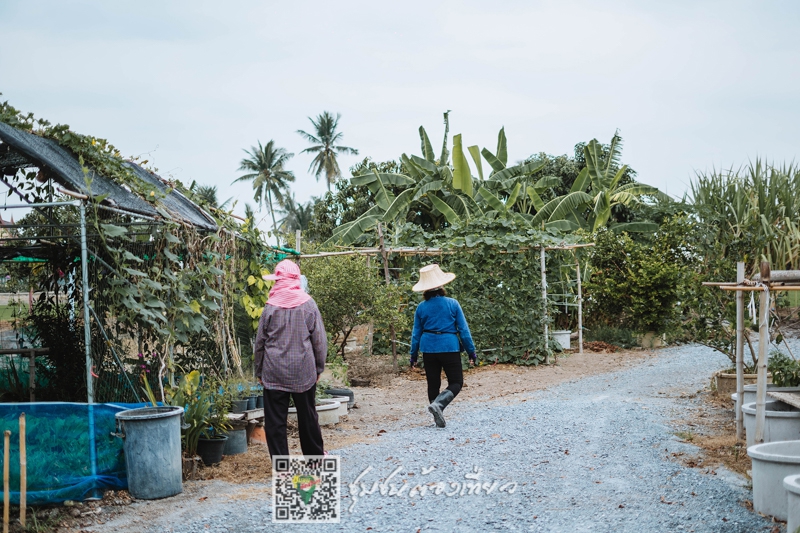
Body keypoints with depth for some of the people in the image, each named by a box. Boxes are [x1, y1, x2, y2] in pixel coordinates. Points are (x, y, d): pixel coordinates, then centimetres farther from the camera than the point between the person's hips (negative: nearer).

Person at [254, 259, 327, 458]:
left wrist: (259, 371, 11)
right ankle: (315, 455, 29)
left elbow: (260, 341, 0)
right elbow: (319, 339, 0)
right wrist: (319, 367, 10)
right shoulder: (308, 304, -3)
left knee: (275, 419, 5)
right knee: (307, 415, 16)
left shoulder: (271, 307, -5)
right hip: (303, 370, 2)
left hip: (274, 372, -1)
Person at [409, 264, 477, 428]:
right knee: (456, 382, 5)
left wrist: (413, 355, 14)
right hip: (449, 347, -3)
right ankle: (438, 403, -20)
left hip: (428, 348, 3)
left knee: (433, 384, 13)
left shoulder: (421, 308, -1)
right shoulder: (452, 304, -6)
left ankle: (438, 419, 16)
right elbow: (463, 329, -4)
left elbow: (416, 333, 5)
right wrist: (471, 351, 3)